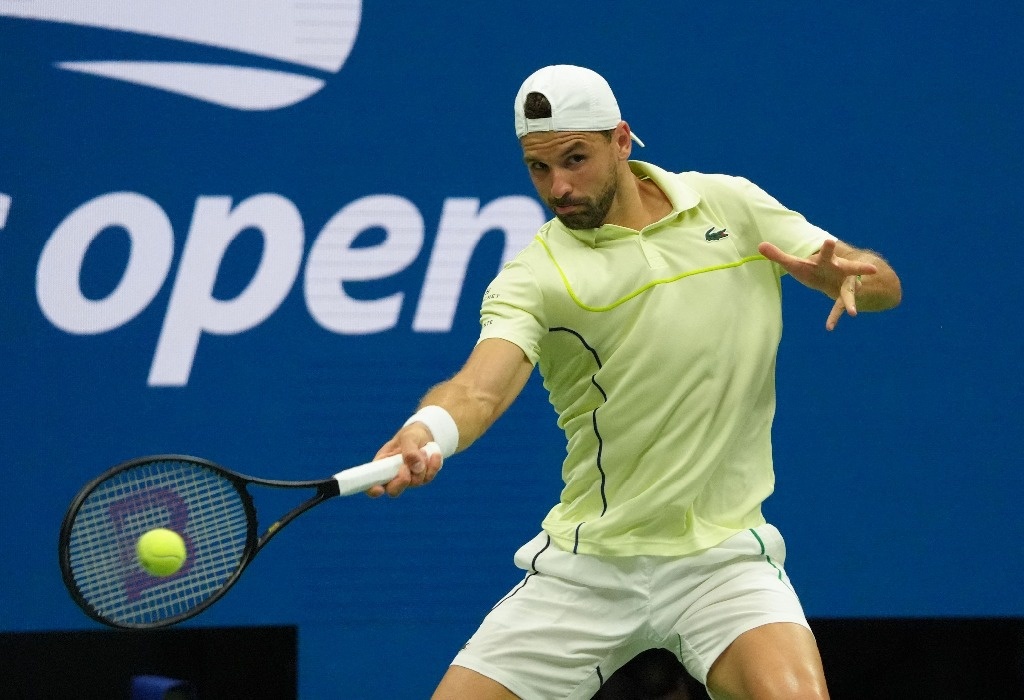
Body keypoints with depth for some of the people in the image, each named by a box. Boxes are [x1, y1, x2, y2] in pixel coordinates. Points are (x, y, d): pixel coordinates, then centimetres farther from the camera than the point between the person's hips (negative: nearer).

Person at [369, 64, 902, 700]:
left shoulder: (734, 206, 3)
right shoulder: (533, 278, -7)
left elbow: (884, 285, 3)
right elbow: (485, 382, -26)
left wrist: (843, 271, -22)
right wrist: (425, 432, -49)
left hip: (723, 557, 0)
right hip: (585, 568, 0)